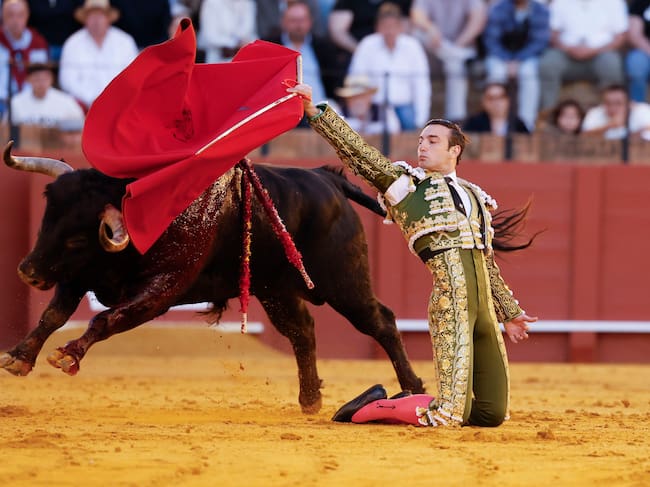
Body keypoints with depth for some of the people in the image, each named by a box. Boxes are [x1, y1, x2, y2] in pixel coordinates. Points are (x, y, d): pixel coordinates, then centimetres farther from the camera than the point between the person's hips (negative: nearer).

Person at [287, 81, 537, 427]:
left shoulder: (476, 198, 23)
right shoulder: (406, 181, 8)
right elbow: (355, 150, -1)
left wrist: (509, 313, 32)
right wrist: (314, 112, -11)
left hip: (485, 307, 6)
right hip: (449, 300, -6)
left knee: (491, 414, 5)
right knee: (450, 416, -15)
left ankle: (405, 405, 20)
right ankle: (372, 408, 5)